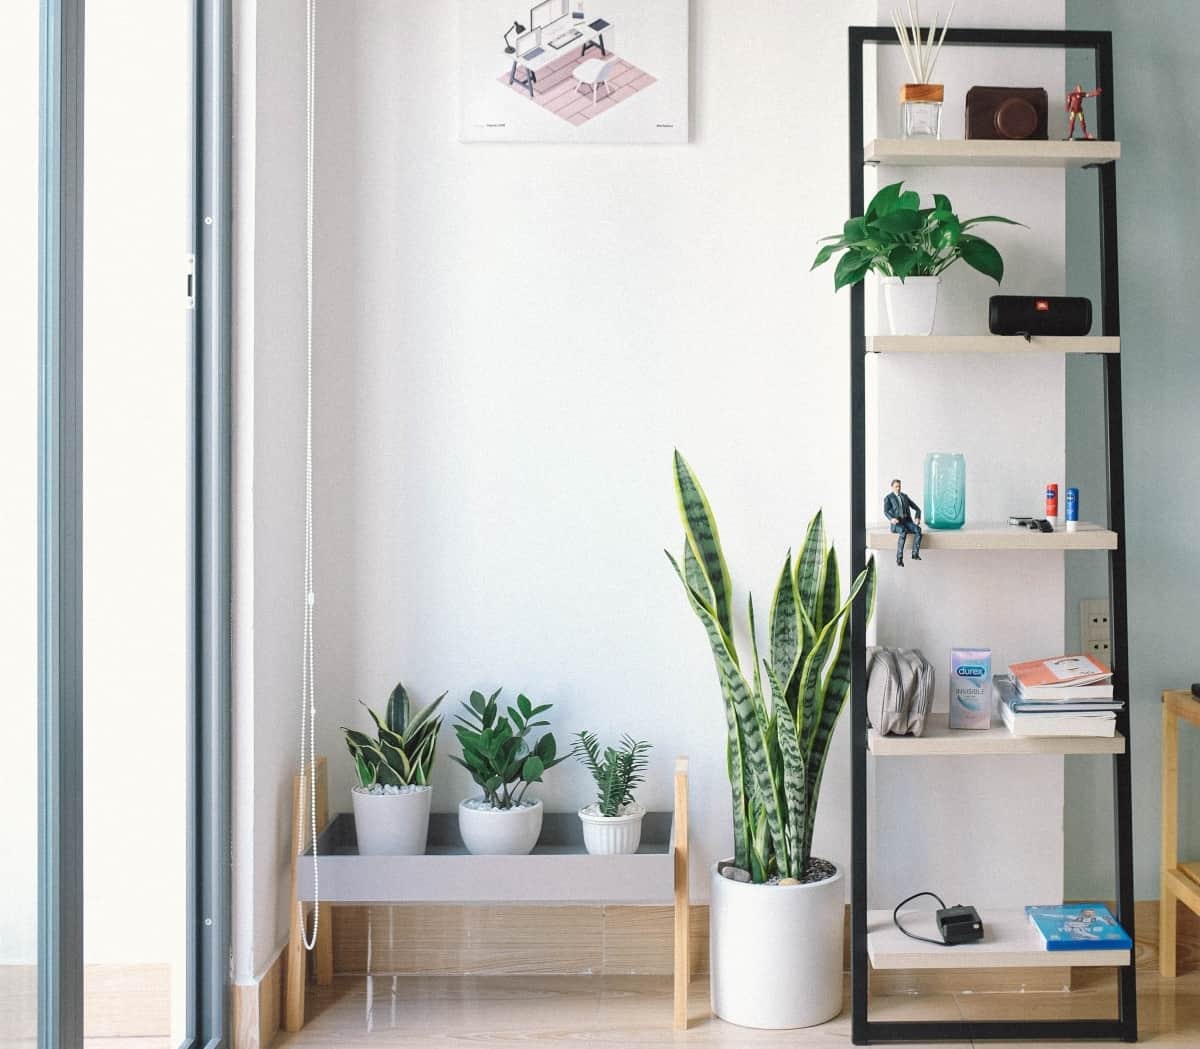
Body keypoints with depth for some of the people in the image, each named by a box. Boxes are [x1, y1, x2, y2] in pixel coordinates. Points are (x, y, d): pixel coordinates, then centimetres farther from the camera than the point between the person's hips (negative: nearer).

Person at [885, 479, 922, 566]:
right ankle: (899, 558, -38)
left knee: (918, 529, -30)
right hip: (896, 523, -4)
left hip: (907, 522, 4)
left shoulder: (904, 496, 18)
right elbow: (886, 512, -14)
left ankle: (915, 554, -25)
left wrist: (917, 518, -2)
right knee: (903, 532, -40)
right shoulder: (888, 498, 2)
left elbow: (917, 509, 18)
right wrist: (892, 519, -36)